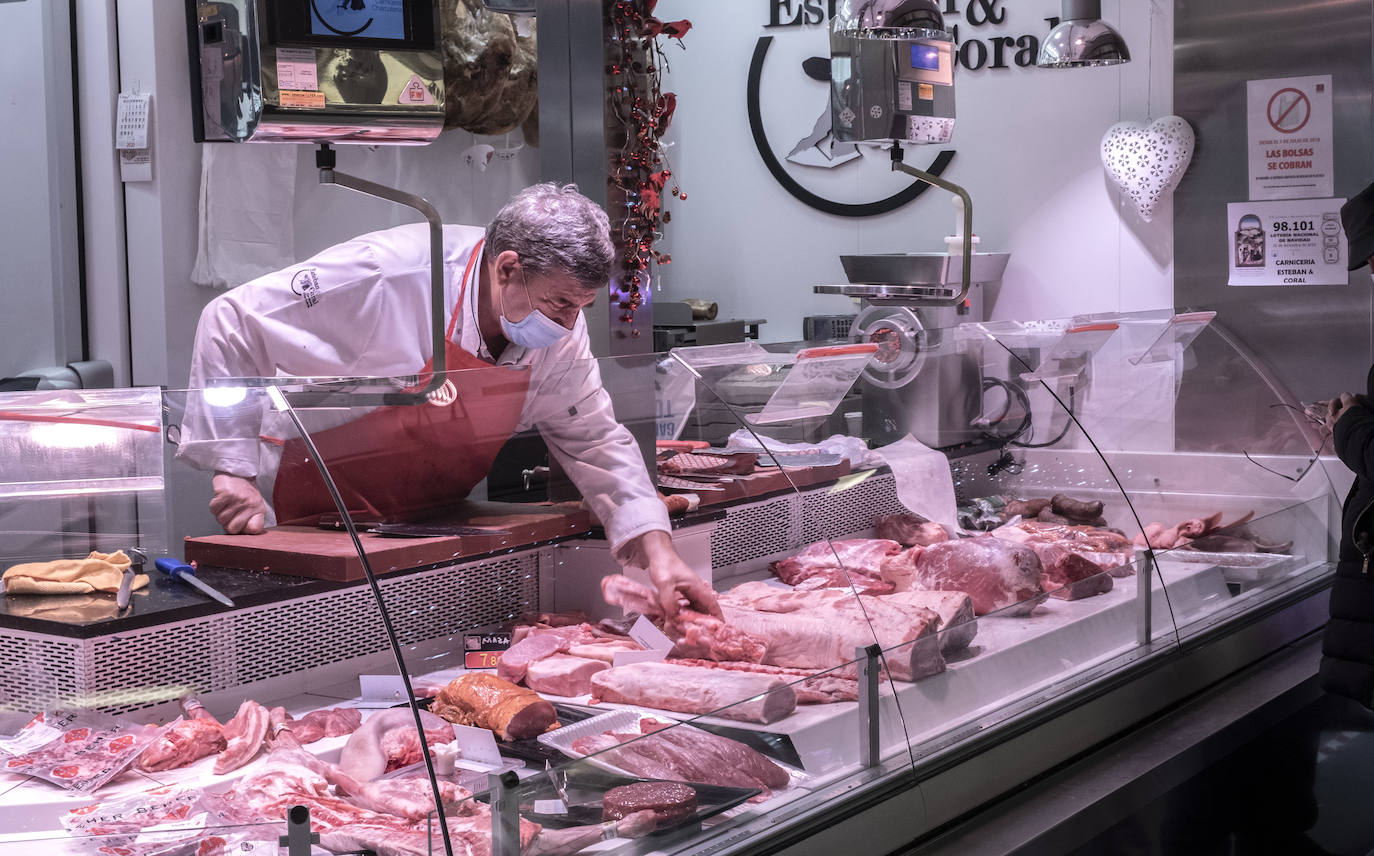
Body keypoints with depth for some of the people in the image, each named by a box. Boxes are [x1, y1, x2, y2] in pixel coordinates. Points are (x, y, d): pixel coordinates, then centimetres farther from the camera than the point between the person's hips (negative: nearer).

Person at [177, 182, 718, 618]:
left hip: (434, 534, 5)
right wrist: (232, 468, -24)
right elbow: (234, 321, -21)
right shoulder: (385, 275, -27)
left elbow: (595, 439, 1)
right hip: (317, 520, -5)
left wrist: (655, 547, -12)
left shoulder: (559, 330, -8)